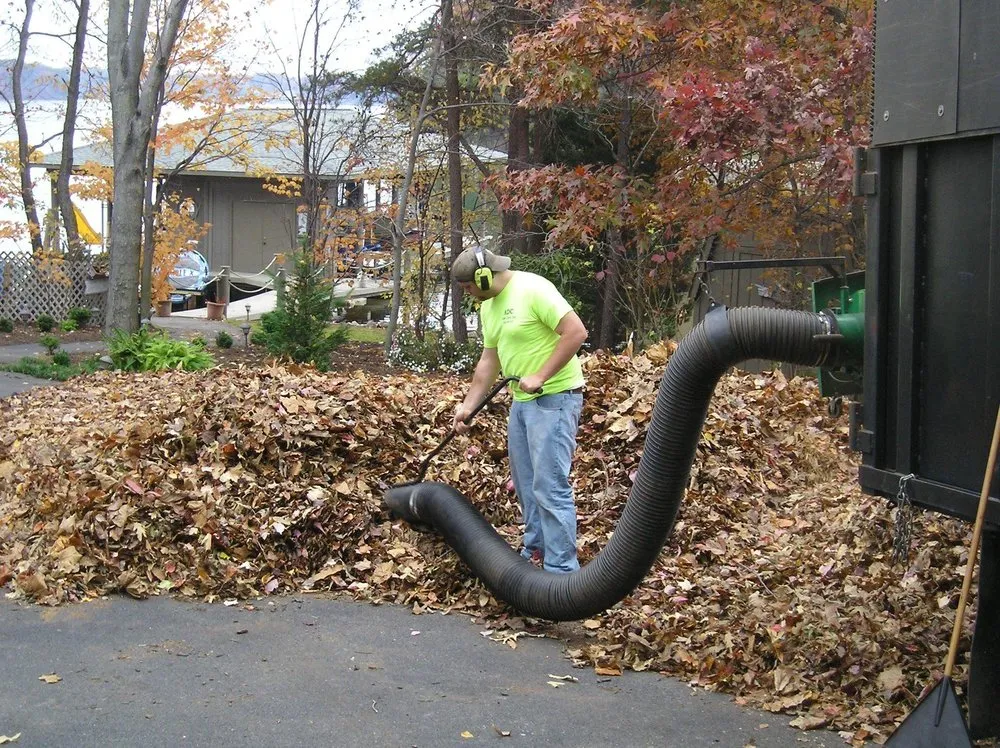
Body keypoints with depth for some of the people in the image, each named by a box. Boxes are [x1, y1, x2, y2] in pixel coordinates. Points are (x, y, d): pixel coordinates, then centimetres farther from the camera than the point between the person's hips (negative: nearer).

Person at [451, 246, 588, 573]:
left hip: (555, 398, -10)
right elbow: (489, 361, 19)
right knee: (525, 482, 16)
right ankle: (536, 551, 30)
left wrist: (540, 377, -23)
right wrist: (467, 405, 14)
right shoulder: (488, 307, 11)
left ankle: (561, 571, -7)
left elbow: (576, 332, -23)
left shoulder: (533, 289, -17)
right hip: (522, 401, 10)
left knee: (550, 486, -11)